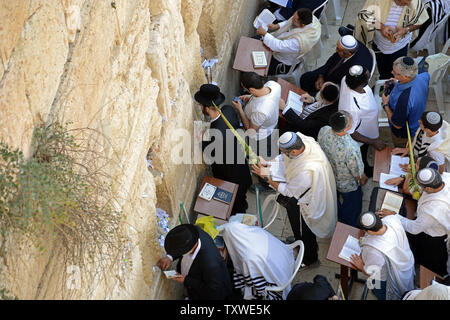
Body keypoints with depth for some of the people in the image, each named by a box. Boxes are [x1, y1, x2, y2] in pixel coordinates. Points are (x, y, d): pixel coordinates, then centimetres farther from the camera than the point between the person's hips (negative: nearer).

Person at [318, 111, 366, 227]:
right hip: (348, 185, -5)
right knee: (352, 210, 27)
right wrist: (362, 179, -1)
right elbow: (357, 172, -25)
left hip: (328, 177, 5)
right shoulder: (351, 149, -46)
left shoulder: (323, 131, -30)